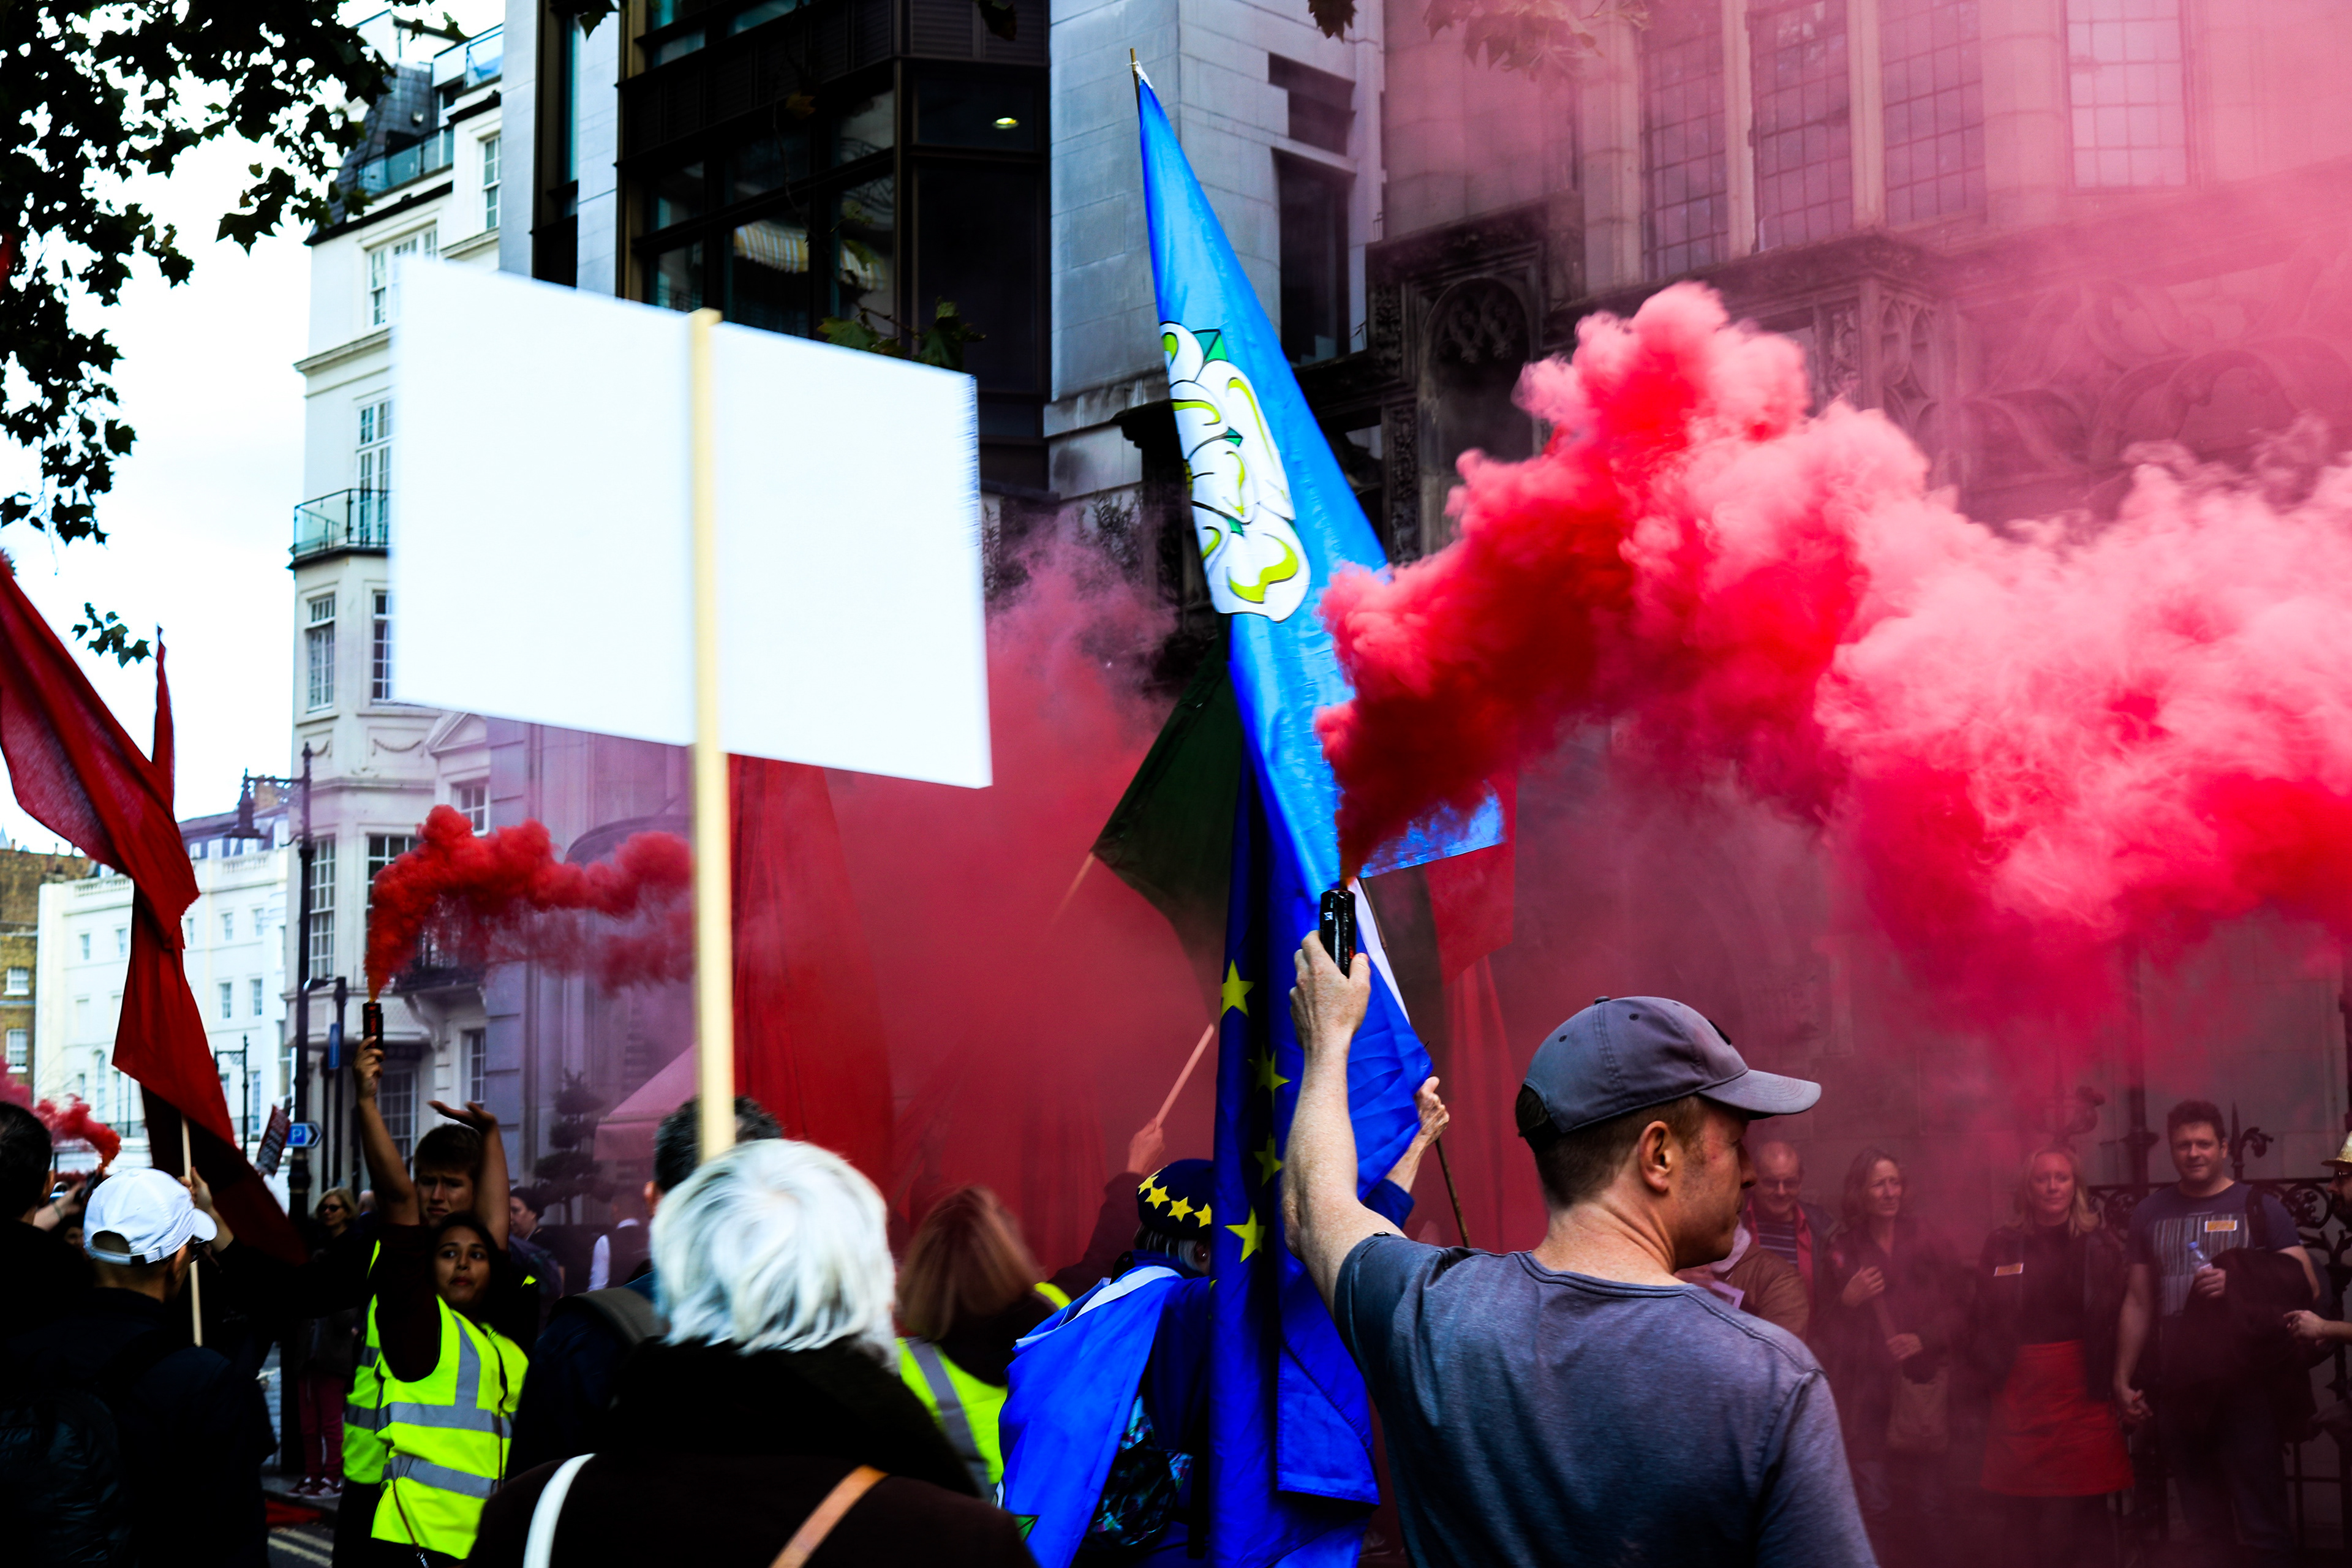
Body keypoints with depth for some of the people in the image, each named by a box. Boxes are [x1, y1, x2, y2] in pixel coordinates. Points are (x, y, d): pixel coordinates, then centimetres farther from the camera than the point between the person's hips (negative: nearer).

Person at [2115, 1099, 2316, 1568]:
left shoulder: (2258, 1208, 1)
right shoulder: (2151, 1213, 11)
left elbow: (2306, 1287, -7)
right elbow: (2138, 1303, 15)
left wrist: (2236, 1285, -22)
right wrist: (2122, 1380, 11)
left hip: (2245, 1389, -4)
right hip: (2179, 1391, 4)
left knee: (2262, 1527, -6)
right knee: (2204, 1526, 10)